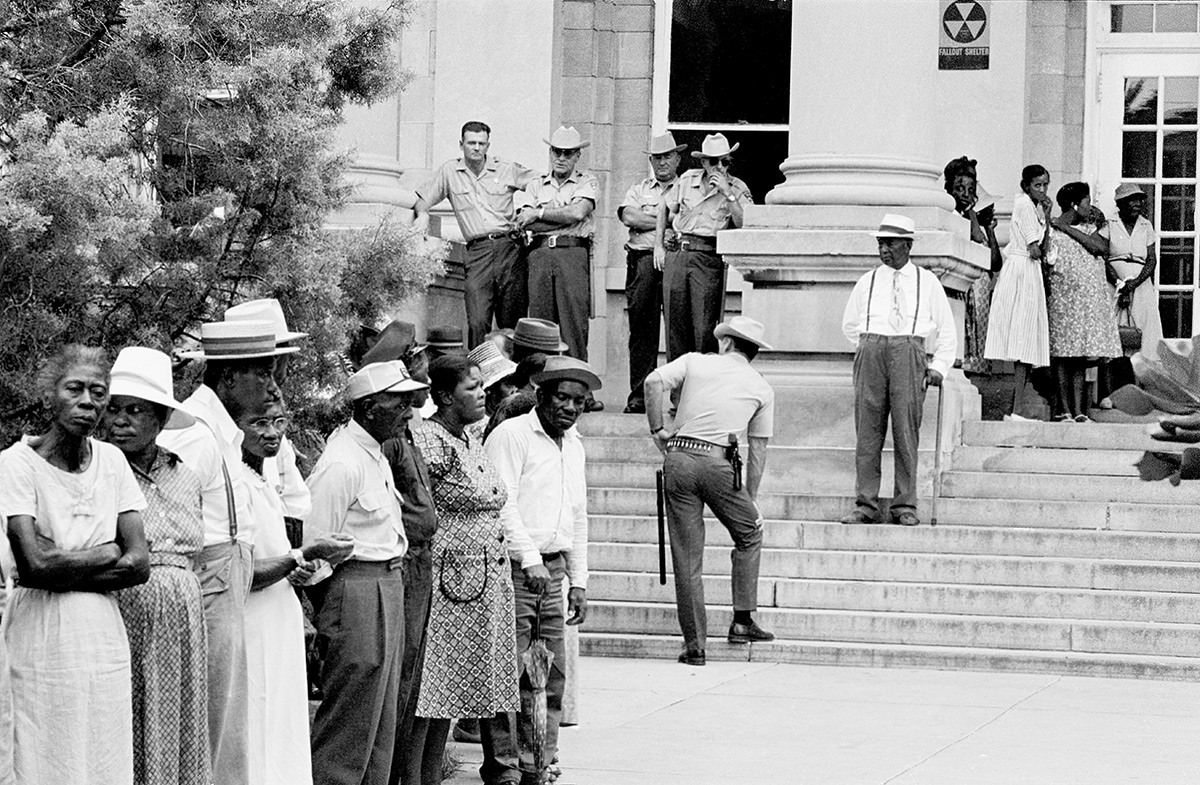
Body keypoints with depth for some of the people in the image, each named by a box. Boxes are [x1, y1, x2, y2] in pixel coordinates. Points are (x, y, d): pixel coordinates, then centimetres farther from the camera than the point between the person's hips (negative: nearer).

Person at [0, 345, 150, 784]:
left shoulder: (111, 461, 7)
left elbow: (139, 565, 1)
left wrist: (63, 566, -10)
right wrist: (108, 553, -5)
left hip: (103, 634, 5)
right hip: (42, 638, -5)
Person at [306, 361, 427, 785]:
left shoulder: (377, 457, 14)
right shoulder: (341, 465, -18)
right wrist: (321, 620, -14)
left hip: (388, 588, 10)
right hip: (356, 592, -10)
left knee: (380, 723, 14)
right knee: (349, 722, -6)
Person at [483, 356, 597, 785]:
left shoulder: (573, 445, 19)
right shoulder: (512, 435, -6)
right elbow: (501, 504, -14)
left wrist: (578, 582, 20)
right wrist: (529, 559, -18)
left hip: (553, 572, 8)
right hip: (513, 568, -7)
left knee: (551, 675, 6)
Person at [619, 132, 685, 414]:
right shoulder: (638, 190, 20)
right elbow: (628, 216, 0)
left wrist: (648, 219, -6)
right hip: (643, 261, 1)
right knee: (642, 330, -2)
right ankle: (639, 396, -1)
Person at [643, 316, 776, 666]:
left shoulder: (695, 362, 13)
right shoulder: (761, 388, 14)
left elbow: (653, 382, -5)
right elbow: (758, 450, 14)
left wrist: (657, 430, 7)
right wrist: (751, 499, 18)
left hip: (678, 458, 1)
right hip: (718, 463, -1)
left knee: (687, 557, 5)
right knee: (749, 534, 22)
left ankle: (695, 644, 6)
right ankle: (742, 621, 16)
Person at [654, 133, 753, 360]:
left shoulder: (738, 189, 3)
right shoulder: (687, 180, 12)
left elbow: (745, 226, -10)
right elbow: (664, 207, 27)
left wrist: (728, 194, -14)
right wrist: (659, 245, 20)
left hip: (709, 258, -3)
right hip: (676, 255, 3)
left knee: (704, 330, -11)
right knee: (675, 326, 2)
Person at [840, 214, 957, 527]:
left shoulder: (927, 282, 11)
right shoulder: (867, 282, 15)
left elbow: (947, 331, 15)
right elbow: (849, 324, 28)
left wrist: (938, 367, 6)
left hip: (909, 352, -2)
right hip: (871, 351, 2)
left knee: (906, 430, -6)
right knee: (867, 430, -3)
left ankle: (905, 506, -3)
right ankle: (865, 505, -2)